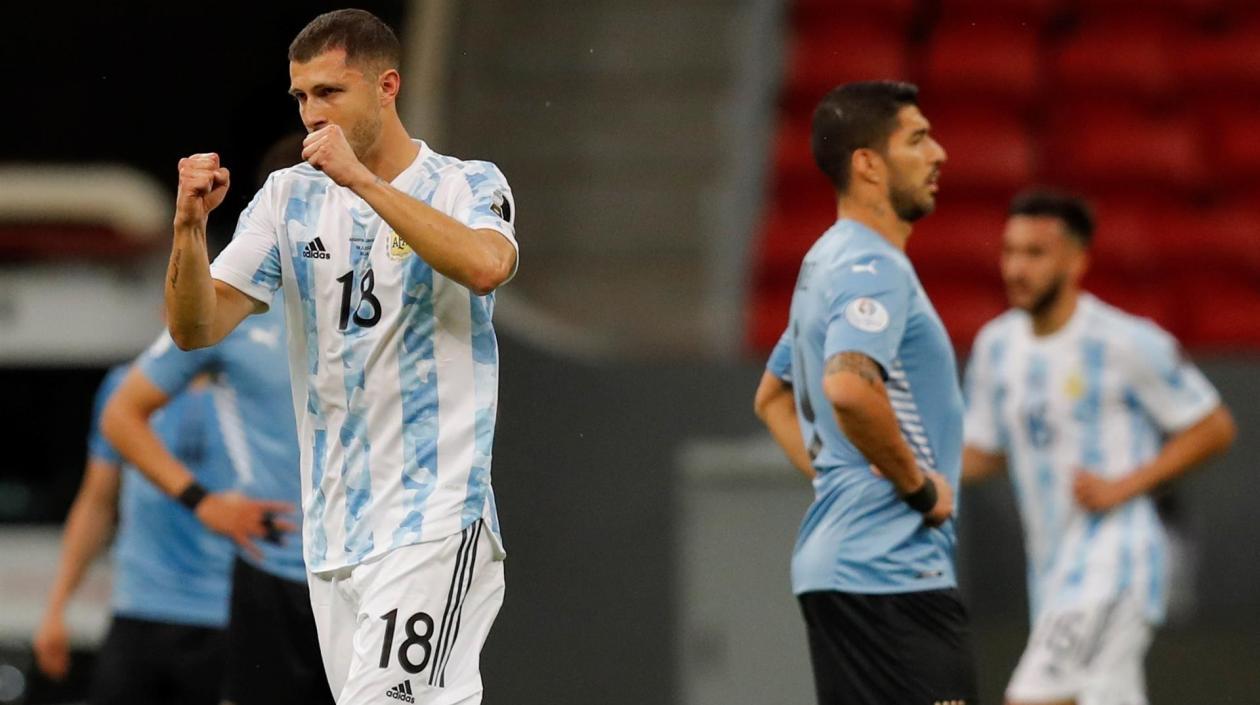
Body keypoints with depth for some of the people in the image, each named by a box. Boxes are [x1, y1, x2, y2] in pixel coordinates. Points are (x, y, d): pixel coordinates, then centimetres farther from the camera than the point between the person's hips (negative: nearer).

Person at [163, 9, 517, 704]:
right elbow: (195, 328, 4)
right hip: (331, 531, 5)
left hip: (435, 520, -5)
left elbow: (487, 266, -25)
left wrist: (362, 180, -25)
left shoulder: (466, 185, -1)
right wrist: (189, 225, -14)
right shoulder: (290, 198, 11)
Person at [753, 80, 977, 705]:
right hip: (892, 573, -10)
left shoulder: (828, 262, 18)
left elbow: (773, 396, 31)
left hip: (833, 565, 10)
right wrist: (919, 485, -19)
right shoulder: (874, 269, -14)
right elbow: (848, 386, -32)